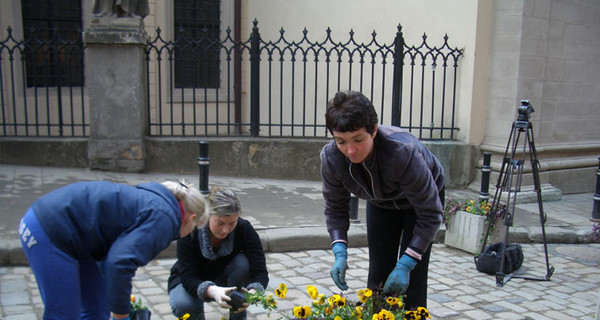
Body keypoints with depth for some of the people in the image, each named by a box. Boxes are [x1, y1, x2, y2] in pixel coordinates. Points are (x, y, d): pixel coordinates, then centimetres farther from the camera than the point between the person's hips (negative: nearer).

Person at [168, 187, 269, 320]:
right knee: (183, 305, -34)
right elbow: (188, 277, -34)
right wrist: (212, 291, -55)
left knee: (243, 263, -31)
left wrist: (252, 293, -52)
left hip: (223, 279, 1)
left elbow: (260, 272, -29)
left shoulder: (244, 229, -26)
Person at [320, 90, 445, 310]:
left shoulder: (403, 152, -42)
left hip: (422, 197, -3)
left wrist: (405, 264, -34)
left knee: (412, 278, -10)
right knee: (378, 274, 1)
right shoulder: (330, 158, -29)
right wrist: (340, 253, -26)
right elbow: (335, 208, -12)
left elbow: (430, 214, -32)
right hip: (380, 202, 4)